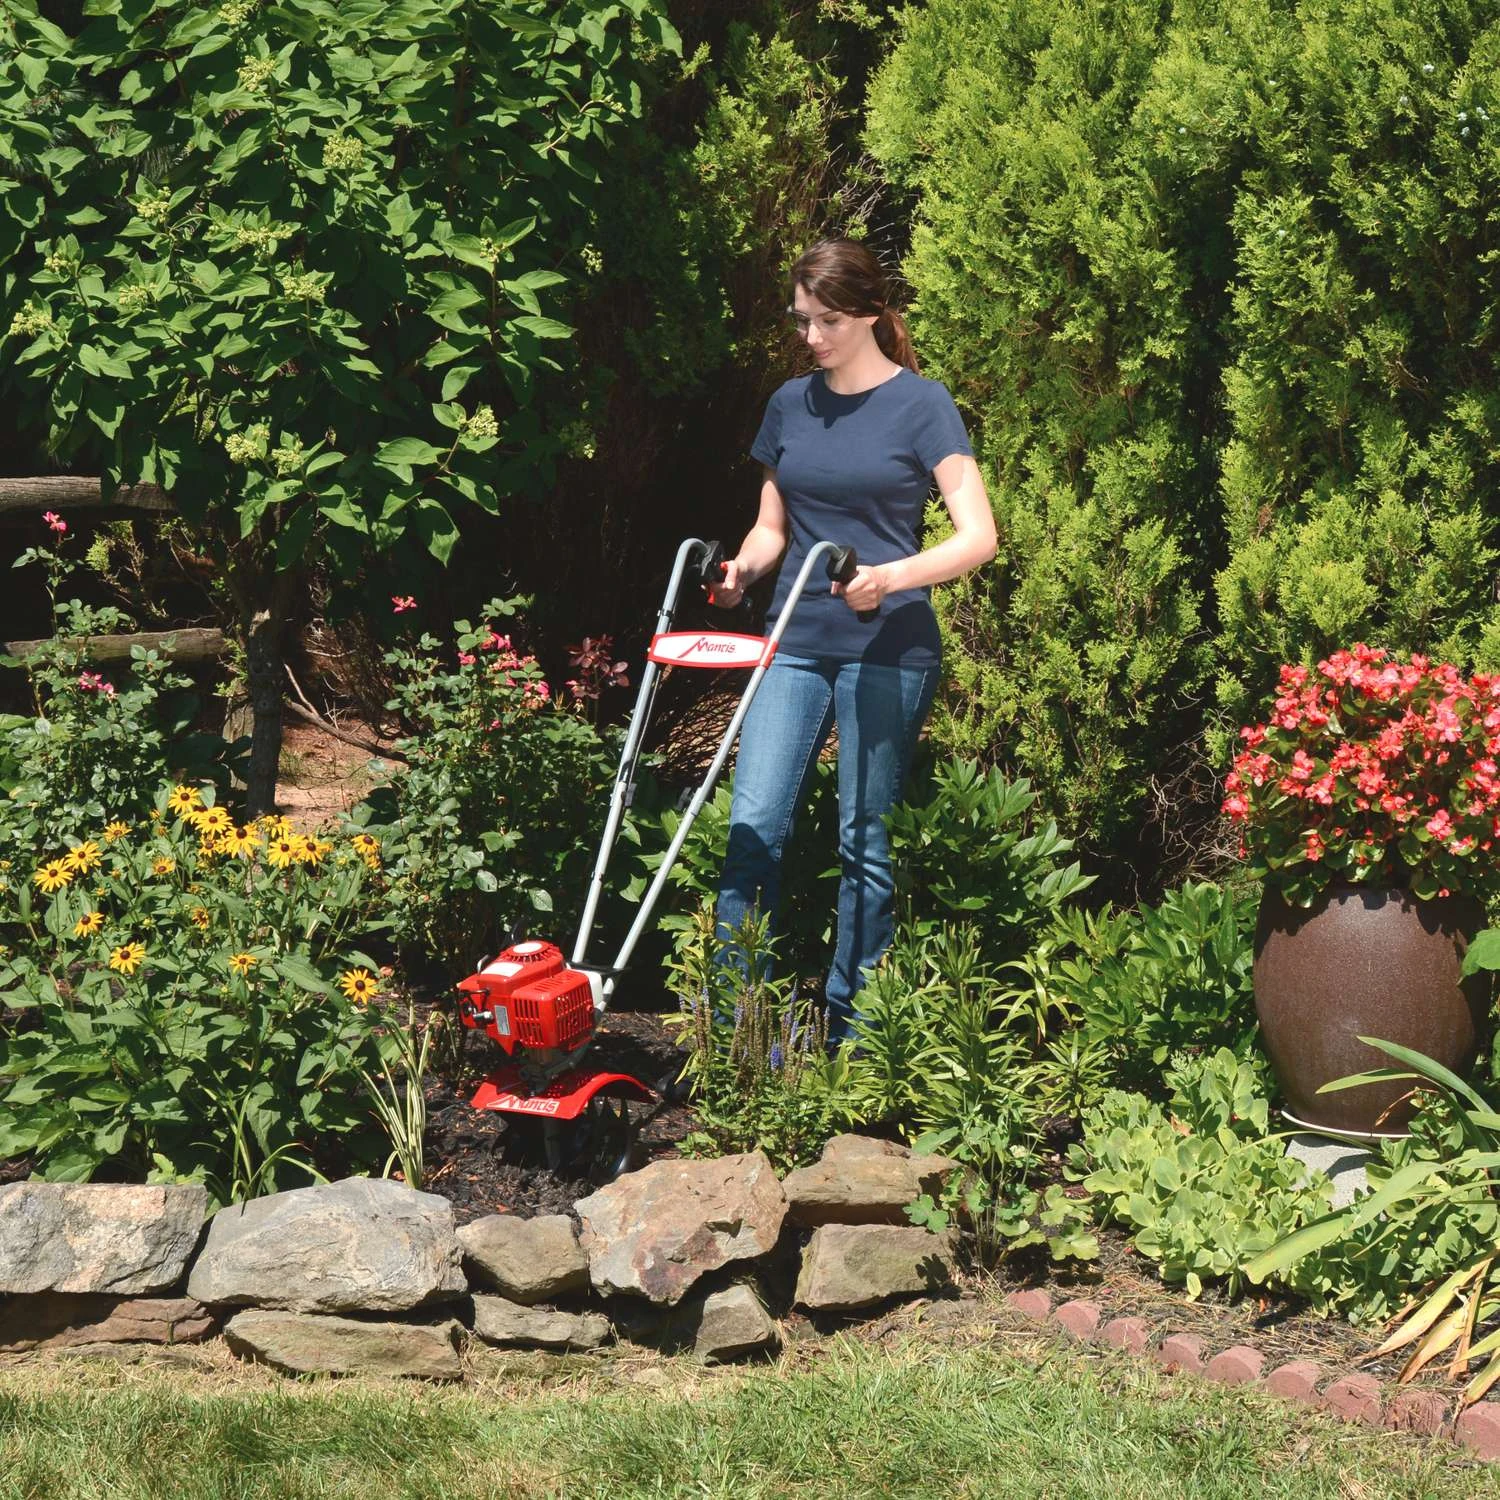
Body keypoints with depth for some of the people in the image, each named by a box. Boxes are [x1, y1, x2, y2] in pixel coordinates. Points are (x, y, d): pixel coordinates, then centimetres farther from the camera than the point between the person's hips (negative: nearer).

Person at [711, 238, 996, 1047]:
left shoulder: (920, 405, -3)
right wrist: (743, 566, -4)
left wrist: (892, 576, -24)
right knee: (753, 825, -7)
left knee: (865, 840, 1)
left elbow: (977, 535, -9)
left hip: (887, 651, -4)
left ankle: (850, 1029, 11)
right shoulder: (790, 404, 11)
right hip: (796, 643, 4)